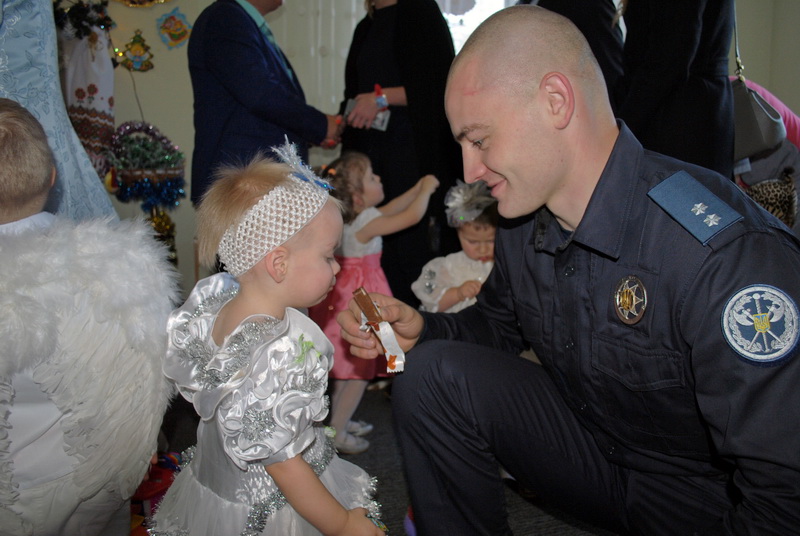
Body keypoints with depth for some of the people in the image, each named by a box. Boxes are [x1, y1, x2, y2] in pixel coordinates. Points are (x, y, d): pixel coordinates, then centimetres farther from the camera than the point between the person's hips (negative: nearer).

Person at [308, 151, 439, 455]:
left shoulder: (348, 216, 5)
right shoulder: (365, 222, -22)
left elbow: (389, 209, 18)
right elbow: (412, 216, -23)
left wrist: (418, 189, 17)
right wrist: (425, 189, -6)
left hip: (346, 295, 9)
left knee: (350, 367, 20)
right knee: (360, 369, 0)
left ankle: (340, 419, 32)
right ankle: (336, 432, 5)